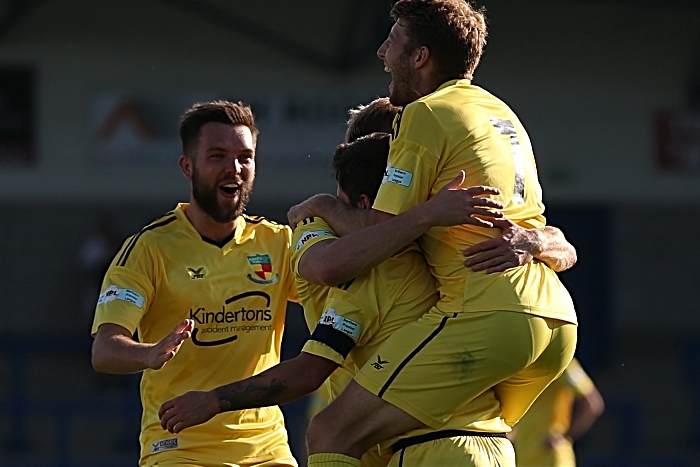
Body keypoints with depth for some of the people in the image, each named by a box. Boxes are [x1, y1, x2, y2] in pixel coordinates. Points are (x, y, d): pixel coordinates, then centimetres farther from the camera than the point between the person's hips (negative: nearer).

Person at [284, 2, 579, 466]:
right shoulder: (501, 114, 25)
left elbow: (382, 233, -6)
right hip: (560, 323, 9)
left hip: (486, 316, -9)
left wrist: (322, 206, 11)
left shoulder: (426, 115, -1)